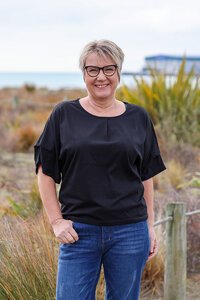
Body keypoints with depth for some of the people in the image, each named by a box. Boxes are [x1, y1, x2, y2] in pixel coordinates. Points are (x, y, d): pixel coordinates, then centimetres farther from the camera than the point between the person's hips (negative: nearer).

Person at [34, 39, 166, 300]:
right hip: (78, 232, -1)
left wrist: (150, 226, 8)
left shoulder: (138, 118, 6)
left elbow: (146, 177, 11)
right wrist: (56, 221, -3)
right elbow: (45, 173, 3)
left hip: (130, 232, 2)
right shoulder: (64, 115, 2)